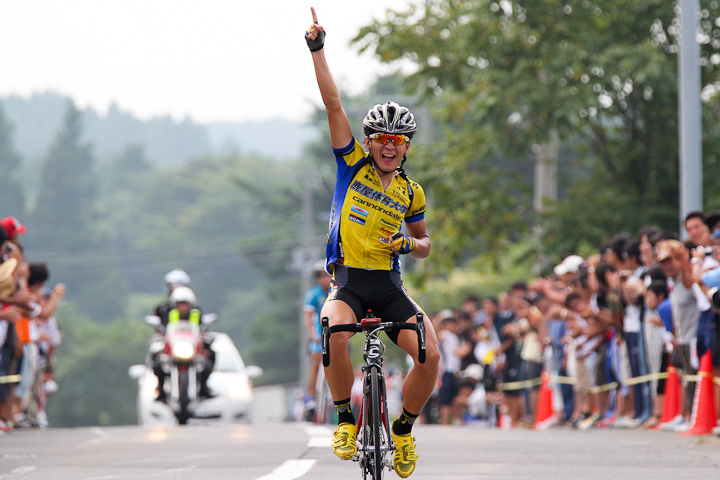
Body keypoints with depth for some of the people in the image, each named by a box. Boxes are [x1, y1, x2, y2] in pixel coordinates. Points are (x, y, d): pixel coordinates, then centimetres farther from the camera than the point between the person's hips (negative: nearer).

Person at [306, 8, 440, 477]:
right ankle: (346, 418, -11)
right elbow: (334, 104, -3)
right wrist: (318, 49, -9)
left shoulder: (411, 193, 9)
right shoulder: (353, 165, 4)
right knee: (335, 334, -35)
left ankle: (404, 430, 7)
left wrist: (410, 244, -2)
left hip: (390, 286, 2)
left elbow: (425, 242, 23)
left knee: (431, 356, -18)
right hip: (348, 281, -2)